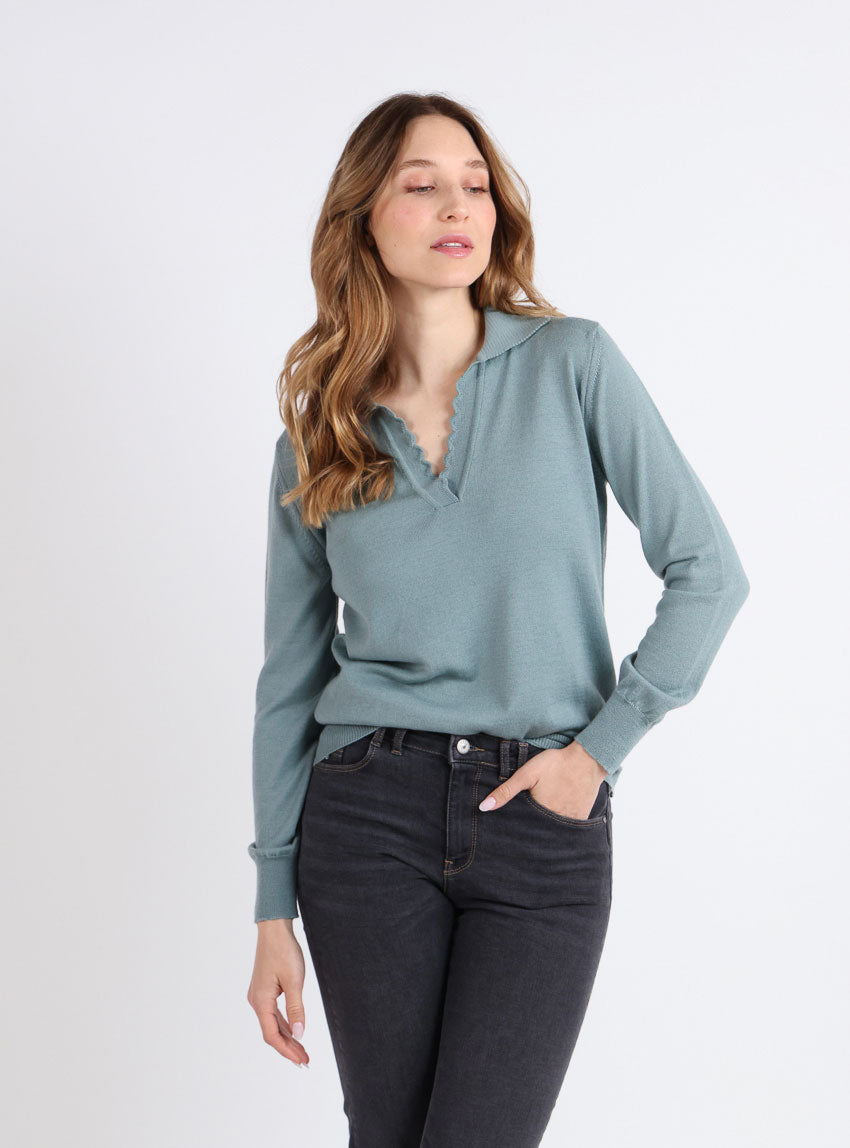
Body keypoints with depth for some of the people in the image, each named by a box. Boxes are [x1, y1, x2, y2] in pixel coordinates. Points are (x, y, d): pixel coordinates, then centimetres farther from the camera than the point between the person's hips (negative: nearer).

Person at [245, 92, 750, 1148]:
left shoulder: (573, 365, -2)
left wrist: (599, 747, -8)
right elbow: (289, 679, 6)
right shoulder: (314, 438, 4)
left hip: (545, 824, -1)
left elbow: (708, 572, -2)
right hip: (370, 816, 2)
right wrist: (273, 912, 5)